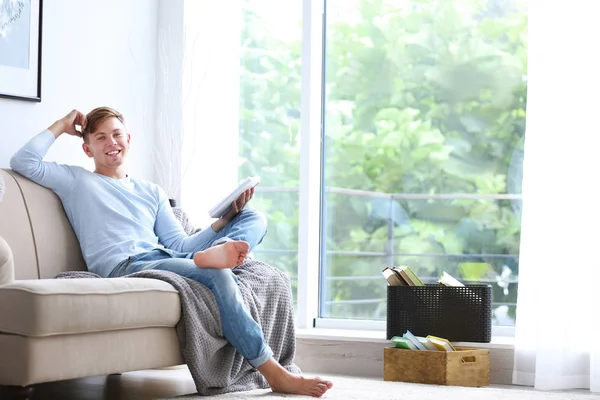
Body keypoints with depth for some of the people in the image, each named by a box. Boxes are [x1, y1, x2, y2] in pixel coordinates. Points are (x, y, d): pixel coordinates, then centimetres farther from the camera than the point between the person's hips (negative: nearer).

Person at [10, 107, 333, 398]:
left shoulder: (152, 193, 30)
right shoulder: (76, 181, 20)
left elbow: (180, 246, 18)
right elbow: (23, 162, 5)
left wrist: (224, 220, 4)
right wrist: (62, 126, 14)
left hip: (165, 261, 6)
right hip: (126, 267, -6)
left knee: (254, 219, -3)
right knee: (216, 276, -32)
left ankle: (213, 254, -39)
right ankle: (273, 373, -32)